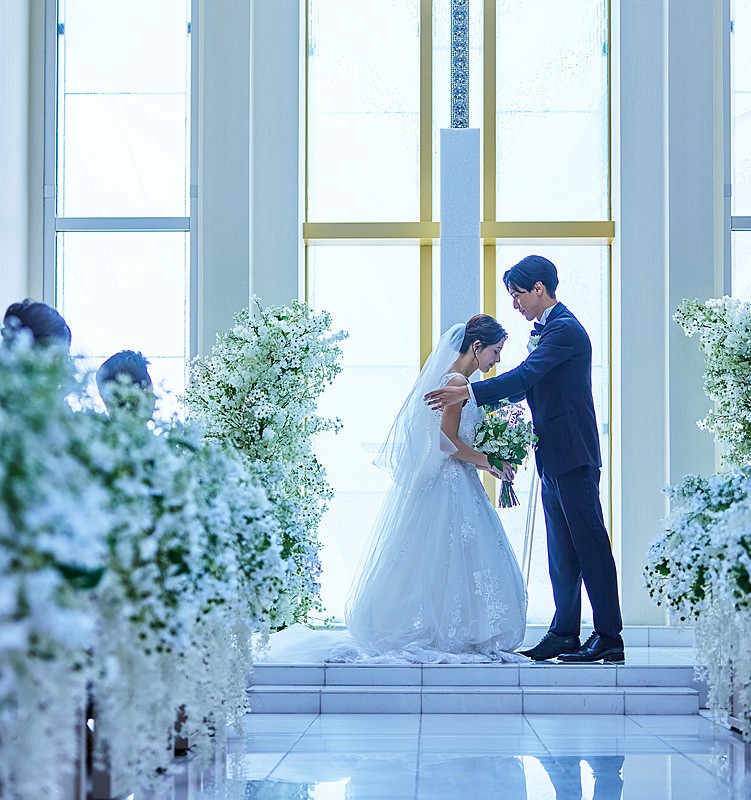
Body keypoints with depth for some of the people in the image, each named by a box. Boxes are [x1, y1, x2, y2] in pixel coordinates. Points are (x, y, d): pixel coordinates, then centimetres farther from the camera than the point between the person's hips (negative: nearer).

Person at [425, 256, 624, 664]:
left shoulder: (564, 328, -13)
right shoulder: (548, 327, 19)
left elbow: (525, 375, -23)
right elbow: (529, 383, 20)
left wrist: (469, 392, -24)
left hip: (572, 454, -10)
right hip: (555, 458, 10)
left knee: (590, 545, -7)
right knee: (562, 551, 12)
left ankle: (608, 637, -4)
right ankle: (564, 634, 16)